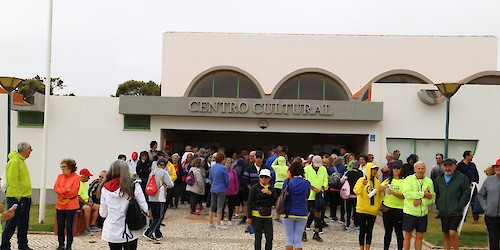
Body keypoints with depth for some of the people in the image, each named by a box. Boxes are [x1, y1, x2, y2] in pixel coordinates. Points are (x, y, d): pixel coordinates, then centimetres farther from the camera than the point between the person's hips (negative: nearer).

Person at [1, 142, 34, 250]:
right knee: (12, 223, -3)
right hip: (16, 198, -10)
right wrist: (18, 196, -21)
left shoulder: (21, 161, 16)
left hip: (25, 198, 10)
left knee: (24, 223, 14)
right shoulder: (14, 161, -14)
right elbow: (13, 181, -19)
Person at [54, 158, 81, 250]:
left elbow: (73, 192, -15)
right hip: (60, 205, 5)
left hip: (71, 206, -5)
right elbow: (56, 188, -3)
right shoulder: (60, 176, 8)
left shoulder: (76, 178, -8)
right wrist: (66, 190, -19)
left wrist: (61, 191, -8)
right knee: (60, 226, 10)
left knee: (69, 227, 2)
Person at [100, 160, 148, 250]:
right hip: (130, 231, -2)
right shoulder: (133, 185, -9)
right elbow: (144, 208, -8)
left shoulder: (106, 188, -2)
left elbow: (103, 213, 2)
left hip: (112, 232, 2)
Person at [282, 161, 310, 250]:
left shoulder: (287, 181, -9)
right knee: (298, 240, 9)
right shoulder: (307, 183, -5)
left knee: (289, 239, 10)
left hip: (288, 213, -1)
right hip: (302, 214, 1)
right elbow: (307, 197, 7)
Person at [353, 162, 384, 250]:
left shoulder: (377, 181, 6)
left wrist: (381, 191, -7)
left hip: (373, 211, 4)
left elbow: (379, 196, 13)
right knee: (362, 230, 3)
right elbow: (356, 191, -16)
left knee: (369, 231, 9)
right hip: (362, 210, -3)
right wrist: (362, 184, -29)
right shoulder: (361, 180, -5)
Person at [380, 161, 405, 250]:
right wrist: (384, 187, -17)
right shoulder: (388, 180, 10)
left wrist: (393, 192, -29)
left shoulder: (404, 181, -5)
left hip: (398, 210, -4)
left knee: (399, 232, 4)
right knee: (388, 231, 13)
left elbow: (403, 196, -14)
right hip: (387, 208, 4)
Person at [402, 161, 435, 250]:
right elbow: (407, 193, -18)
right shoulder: (408, 179, -5)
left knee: (420, 237, 11)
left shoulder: (429, 181, 5)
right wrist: (423, 194, -16)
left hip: (423, 213, 3)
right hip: (409, 212, -3)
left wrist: (421, 201, -16)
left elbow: (432, 197, 0)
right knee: (408, 236, 5)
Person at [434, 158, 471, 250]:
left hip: (455, 212, -5)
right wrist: (438, 205, 7)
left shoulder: (462, 178, -5)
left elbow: (466, 194, -6)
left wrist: (459, 206, -10)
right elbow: (435, 193, 18)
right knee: (446, 235, 12)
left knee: (452, 232, -17)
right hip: (443, 212, 5)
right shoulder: (439, 178, 10)